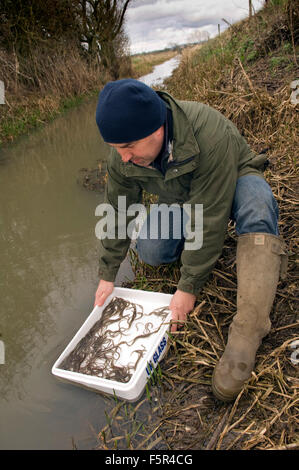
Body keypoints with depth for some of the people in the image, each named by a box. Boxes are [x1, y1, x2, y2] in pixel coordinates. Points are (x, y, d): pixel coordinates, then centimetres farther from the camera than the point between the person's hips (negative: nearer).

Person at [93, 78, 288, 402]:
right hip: (179, 198, 5)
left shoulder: (210, 136, -40)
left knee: (256, 206, -39)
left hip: (233, 181, -4)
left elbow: (209, 218, -37)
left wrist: (189, 287, -30)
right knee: (149, 253, -18)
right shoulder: (122, 157, -21)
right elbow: (117, 213, -9)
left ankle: (247, 330, -40)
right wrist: (107, 275, -5)